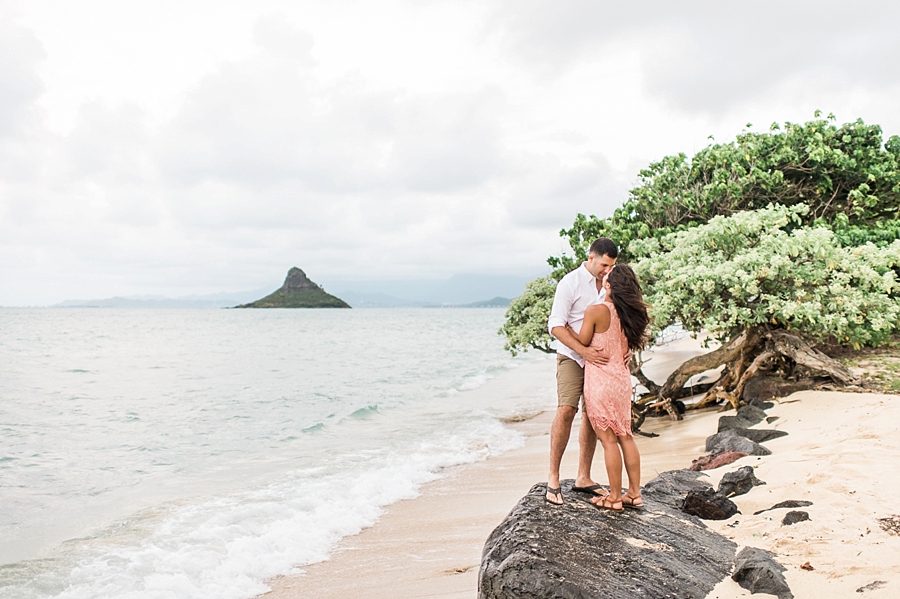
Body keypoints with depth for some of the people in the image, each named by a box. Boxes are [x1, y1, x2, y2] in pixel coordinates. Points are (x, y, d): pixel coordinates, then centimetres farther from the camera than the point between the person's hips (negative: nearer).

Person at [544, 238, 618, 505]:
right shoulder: (570, 282, -10)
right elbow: (556, 325, -15)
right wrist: (583, 350, -24)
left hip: (599, 358, 6)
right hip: (572, 356, -6)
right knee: (566, 410, -18)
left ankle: (583, 477, 16)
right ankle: (553, 477, -8)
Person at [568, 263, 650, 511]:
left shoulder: (595, 311, -15)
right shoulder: (631, 314, 3)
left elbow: (582, 342, -2)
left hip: (600, 382, -6)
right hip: (623, 381, 6)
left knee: (608, 439, 1)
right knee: (625, 436, 14)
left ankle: (614, 497, 9)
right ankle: (634, 493, 20)